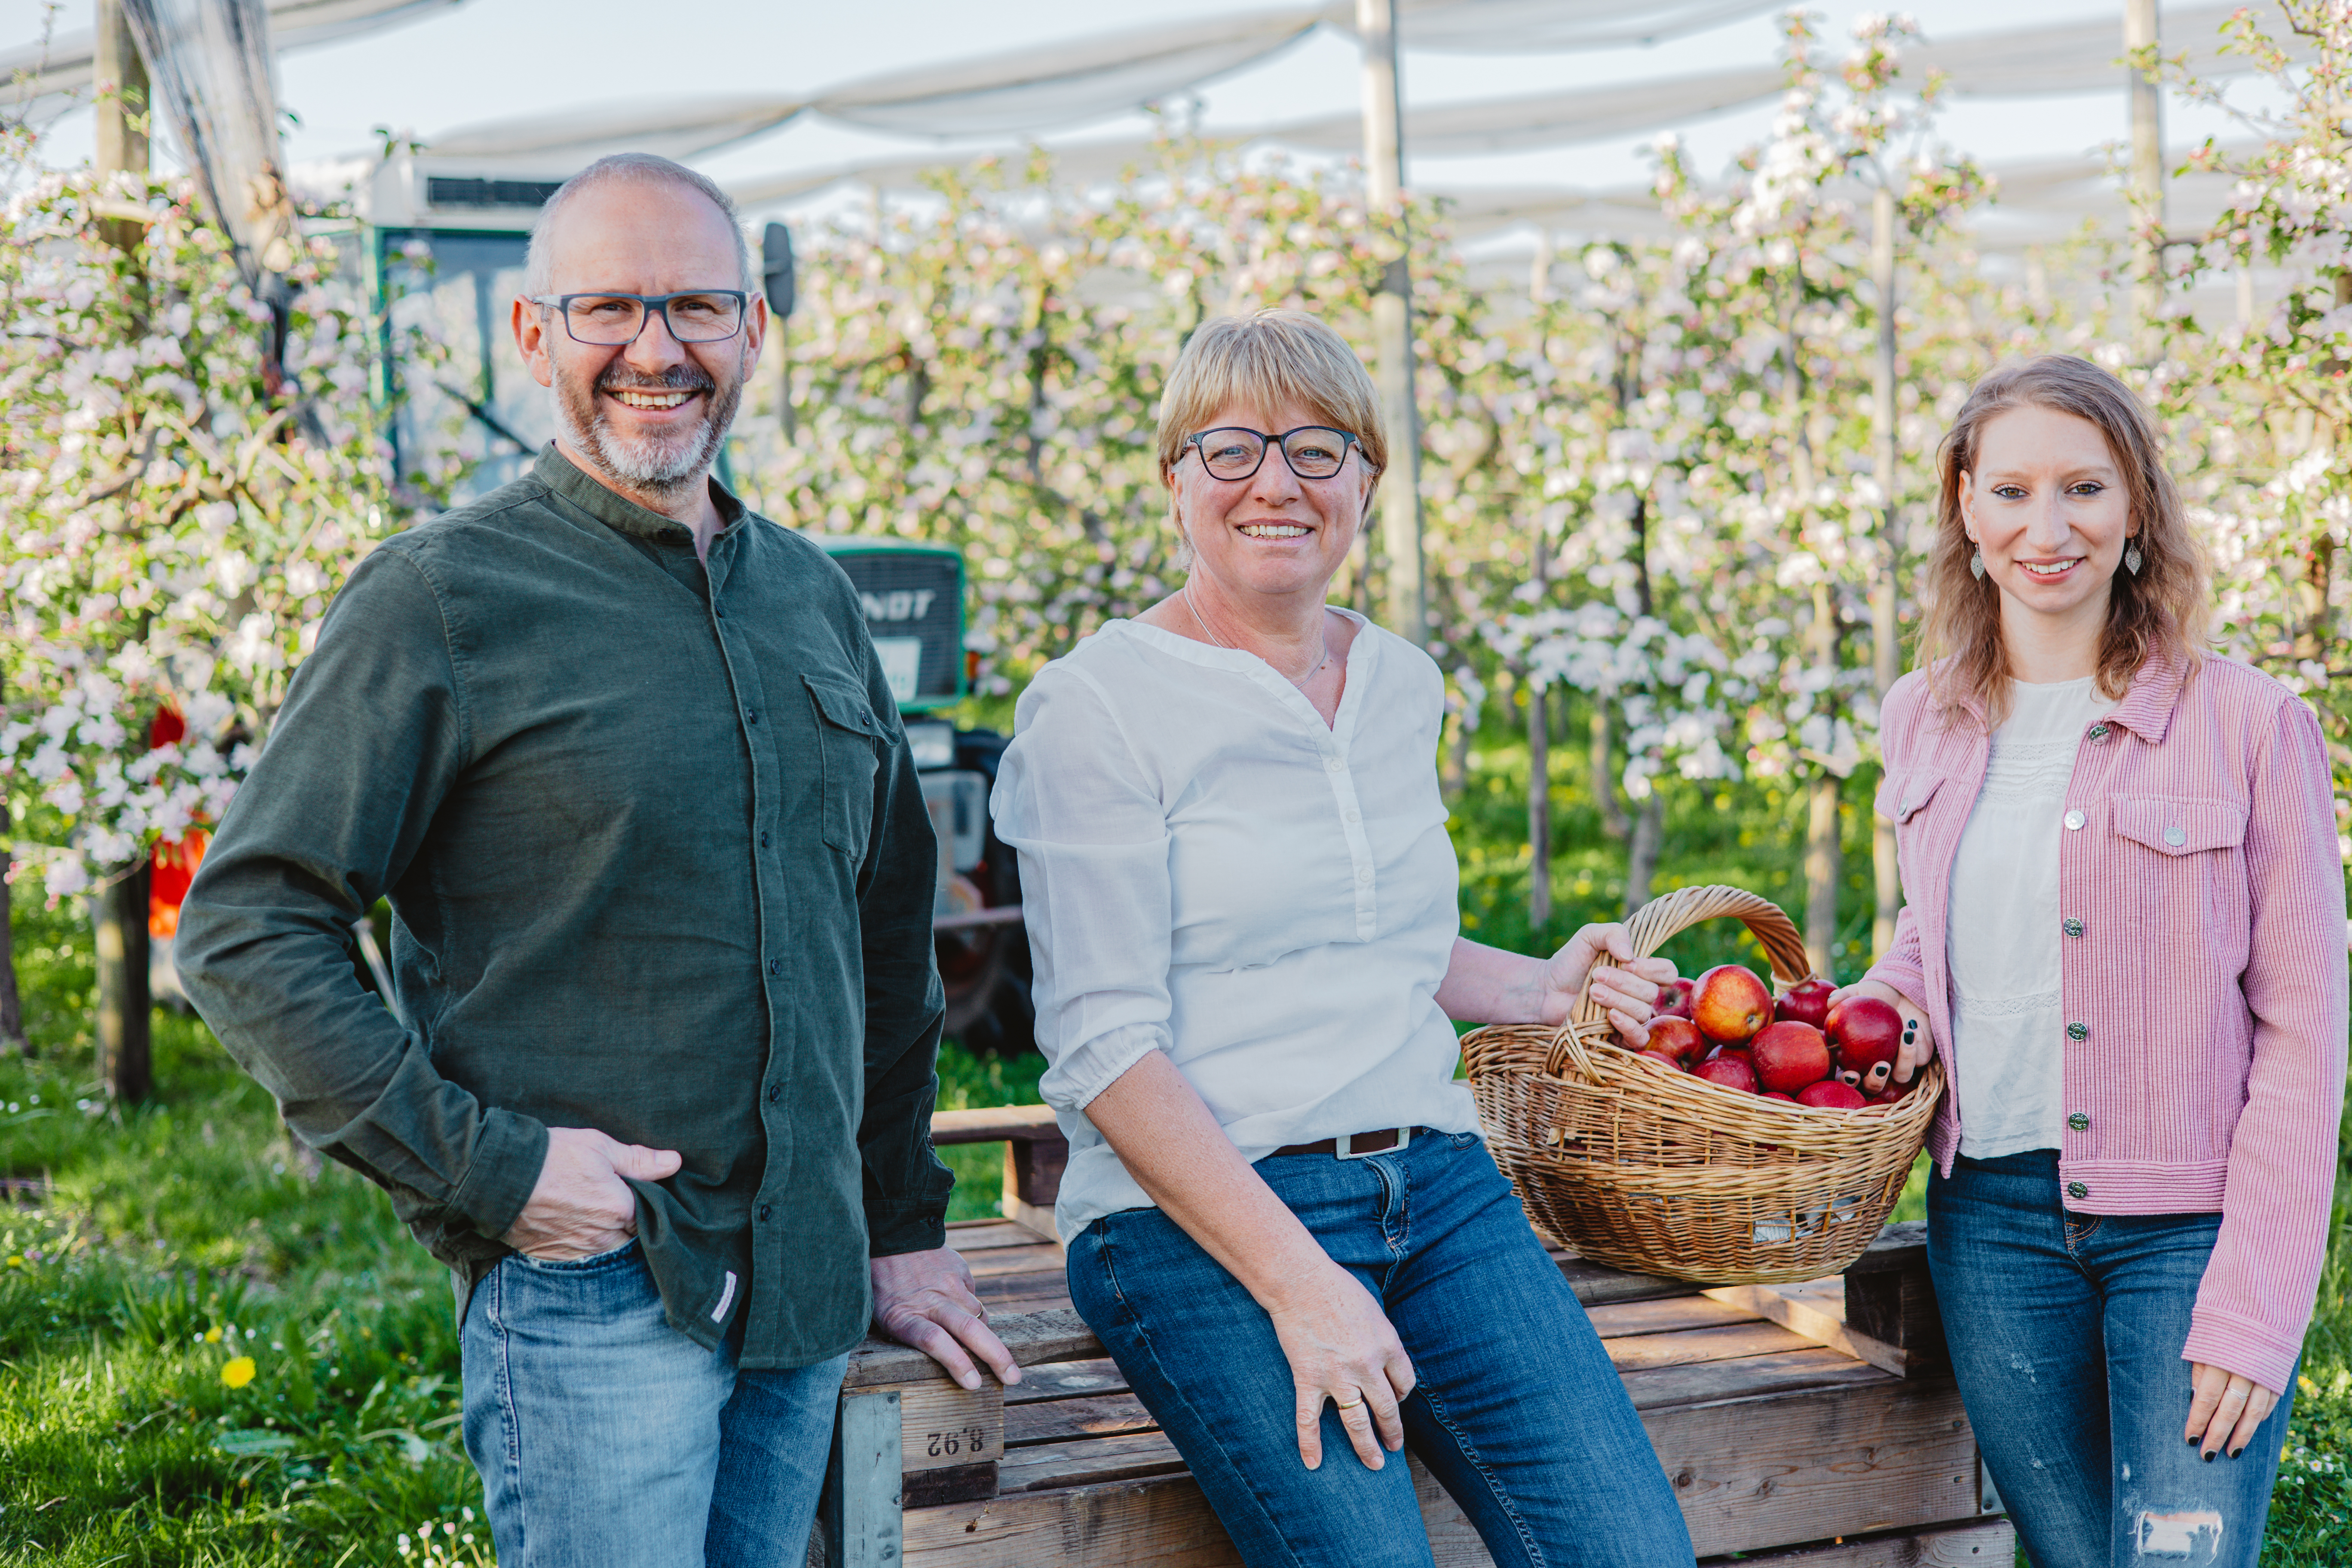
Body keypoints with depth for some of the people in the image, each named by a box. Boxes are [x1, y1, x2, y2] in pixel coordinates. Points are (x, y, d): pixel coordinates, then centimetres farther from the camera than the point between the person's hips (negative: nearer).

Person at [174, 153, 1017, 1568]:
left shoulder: (814, 596, 11)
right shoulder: (445, 597, -7)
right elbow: (246, 932, -9)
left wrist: (906, 1223, 17)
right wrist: (484, 1166, -14)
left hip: (805, 1292, 6)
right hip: (590, 1290, -6)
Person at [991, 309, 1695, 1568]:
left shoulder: (1403, 684, 15)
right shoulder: (1099, 707, -5)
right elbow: (1105, 1048, -11)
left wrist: (1535, 990, 14)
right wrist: (1297, 1282, -16)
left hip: (1435, 1182, 6)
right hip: (1201, 1222, -5)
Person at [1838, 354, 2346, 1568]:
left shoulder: (2247, 724, -6)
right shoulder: (1926, 722, 8)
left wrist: (2254, 1306, -12)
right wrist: (1890, 1002, 3)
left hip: (2189, 1225, -4)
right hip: (1993, 1218, 4)